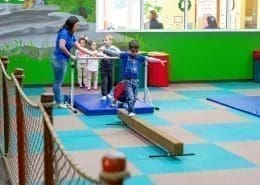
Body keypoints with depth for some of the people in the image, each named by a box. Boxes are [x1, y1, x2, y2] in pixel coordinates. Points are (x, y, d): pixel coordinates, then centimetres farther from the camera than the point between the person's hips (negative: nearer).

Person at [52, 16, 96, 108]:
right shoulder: (64, 32, -14)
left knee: (58, 82, 12)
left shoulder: (71, 35, 14)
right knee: (58, 82, 0)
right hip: (60, 60, -9)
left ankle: (57, 101, 18)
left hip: (62, 60, 9)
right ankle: (58, 102, 6)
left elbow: (80, 47, 18)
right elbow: (61, 46, -23)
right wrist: (71, 56, -12)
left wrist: (92, 53, 15)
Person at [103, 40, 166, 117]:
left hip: (135, 80, 4)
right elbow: (115, 53, -13)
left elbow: (149, 59, 7)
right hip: (127, 80, -4)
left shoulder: (139, 57, 4)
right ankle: (131, 111, -4)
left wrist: (160, 60, 6)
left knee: (134, 98, 11)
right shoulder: (125, 55, -5)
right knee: (130, 97, -11)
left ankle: (131, 110, 24)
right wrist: (105, 51, -23)